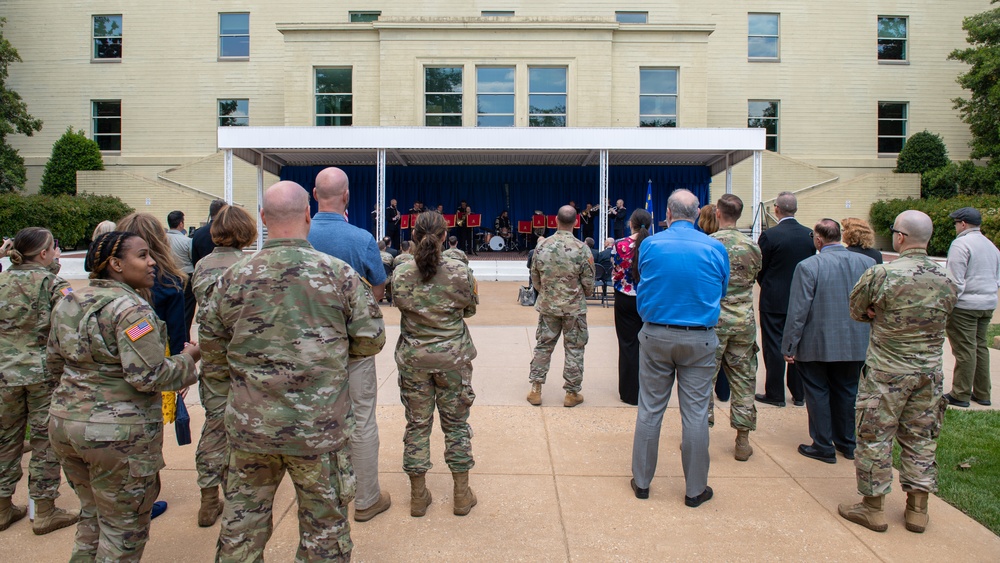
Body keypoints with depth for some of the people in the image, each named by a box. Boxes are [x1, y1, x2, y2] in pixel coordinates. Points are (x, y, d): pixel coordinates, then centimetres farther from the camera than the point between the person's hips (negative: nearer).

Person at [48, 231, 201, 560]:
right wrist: (188, 358, -9)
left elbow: (55, 365, 17)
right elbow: (148, 375, -25)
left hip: (64, 423, 9)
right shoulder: (130, 307, -19)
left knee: (92, 515, 25)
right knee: (123, 531, 7)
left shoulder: (67, 303, 8)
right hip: (118, 433, -8)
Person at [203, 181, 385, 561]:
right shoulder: (339, 273, -8)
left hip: (250, 427, 2)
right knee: (325, 529, 13)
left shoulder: (233, 277, -3)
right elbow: (371, 341, -5)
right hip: (320, 429, -2)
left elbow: (213, 351, 6)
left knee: (240, 529, 19)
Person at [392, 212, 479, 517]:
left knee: (417, 424, 12)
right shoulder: (460, 271, -11)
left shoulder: (400, 274, -8)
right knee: (456, 424, 12)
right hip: (453, 358, -1)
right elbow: (469, 310, 2)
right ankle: (462, 495, 23)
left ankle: (418, 496, 23)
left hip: (413, 359, 1)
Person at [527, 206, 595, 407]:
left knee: (543, 346, 13)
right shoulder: (582, 249, -14)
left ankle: (535, 390, 16)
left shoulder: (542, 246, -5)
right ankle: (572, 393, 16)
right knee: (574, 350, 9)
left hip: (547, 306, 3)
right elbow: (588, 283, -7)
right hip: (574, 308, -3)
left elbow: (535, 279, 4)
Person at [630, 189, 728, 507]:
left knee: (650, 410, 10)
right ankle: (695, 489, 17)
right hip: (700, 340, 0)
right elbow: (722, 291, 8)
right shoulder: (715, 248, -4)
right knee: (695, 414, 6)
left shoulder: (650, 245, -4)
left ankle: (641, 481, 21)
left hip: (656, 336, 1)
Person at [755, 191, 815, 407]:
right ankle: (799, 394, 21)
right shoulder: (810, 235, -1)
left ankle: (775, 394, 10)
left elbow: (760, 269, -7)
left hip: (774, 301, -4)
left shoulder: (769, 235, -15)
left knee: (774, 347, 4)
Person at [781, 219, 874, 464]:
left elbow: (798, 311, -17)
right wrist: (869, 338, 17)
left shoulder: (808, 266, -18)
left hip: (817, 345, -5)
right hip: (856, 345, 5)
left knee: (818, 393, 9)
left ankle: (824, 446, 17)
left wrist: (789, 346, -10)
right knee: (846, 392, 19)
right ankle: (846, 443, 31)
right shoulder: (868, 263, -3)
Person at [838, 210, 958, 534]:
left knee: (875, 438, 7)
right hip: (930, 371, 5)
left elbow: (856, 312, -3)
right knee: (921, 439, 15)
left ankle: (873, 508, 16)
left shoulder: (881, 274, -17)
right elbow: (941, 320, 11)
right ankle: (917, 509, 24)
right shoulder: (948, 280, -1)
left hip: (886, 372, -5)